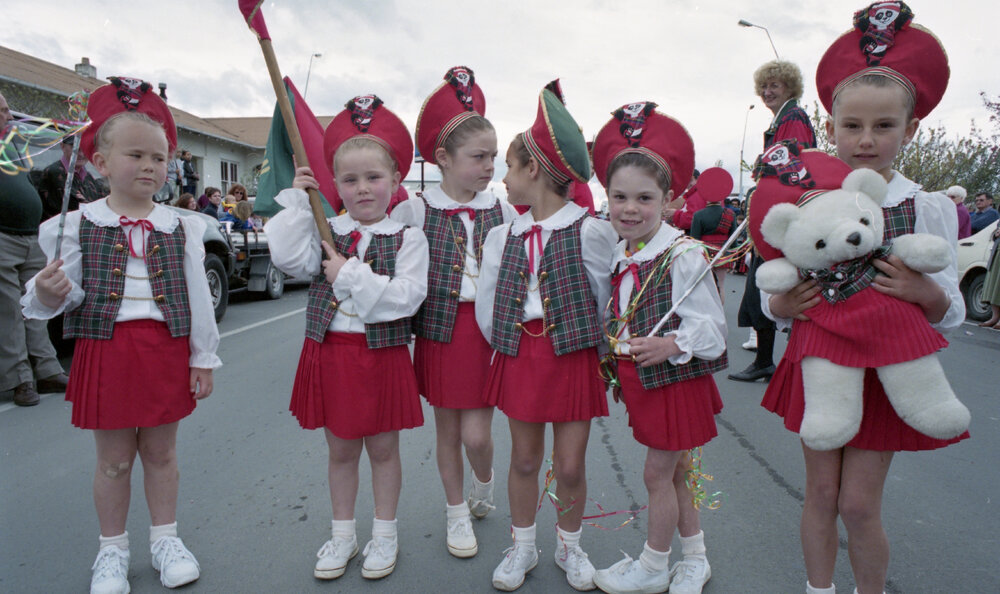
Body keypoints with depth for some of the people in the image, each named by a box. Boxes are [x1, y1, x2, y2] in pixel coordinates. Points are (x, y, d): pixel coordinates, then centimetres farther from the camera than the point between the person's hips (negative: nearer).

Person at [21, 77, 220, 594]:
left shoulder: (179, 228, 1)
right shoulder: (79, 225, -1)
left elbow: (197, 298, 2)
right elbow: (68, 293, 1)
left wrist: (203, 358, 1)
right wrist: (48, 294, -23)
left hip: (167, 350, 1)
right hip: (106, 351, 0)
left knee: (161, 451, 13)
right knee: (114, 459, 11)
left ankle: (165, 538, 31)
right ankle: (112, 549, 30)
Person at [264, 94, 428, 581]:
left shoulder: (406, 238, -6)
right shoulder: (325, 231, 3)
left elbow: (407, 295, -17)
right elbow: (287, 257, -12)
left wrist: (352, 276, -19)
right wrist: (297, 199, -9)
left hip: (382, 355, -3)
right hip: (331, 352, 3)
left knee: (383, 449, 12)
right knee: (340, 451, 16)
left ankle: (384, 535, 31)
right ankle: (342, 535, 33)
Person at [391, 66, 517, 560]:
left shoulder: (502, 211, 1)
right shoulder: (415, 211, -4)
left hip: (488, 330, 0)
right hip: (439, 330, 0)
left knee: (477, 434, 0)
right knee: (447, 428, 11)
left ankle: (483, 489, 35)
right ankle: (457, 512, 33)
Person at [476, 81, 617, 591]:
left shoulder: (589, 232, -9)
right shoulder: (502, 237, 3)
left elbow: (604, 300, -4)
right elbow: (486, 306, 7)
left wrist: (578, 343, 1)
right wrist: (509, 344, 3)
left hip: (573, 355, -3)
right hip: (518, 354, 3)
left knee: (570, 465, 7)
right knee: (524, 458, 14)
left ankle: (569, 547, 33)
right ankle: (522, 547, 34)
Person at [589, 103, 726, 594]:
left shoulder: (682, 255, -19)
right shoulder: (620, 255, 4)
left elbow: (710, 324, -18)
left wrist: (671, 345, -31)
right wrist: (615, 347, 6)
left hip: (676, 378, -7)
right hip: (639, 378, 7)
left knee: (657, 473, 5)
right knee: (673, 469, 19)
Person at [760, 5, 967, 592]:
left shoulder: (928, 208, -7)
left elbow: (951, 314, -4)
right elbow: (779, 295, 4)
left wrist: (927, 293, -25)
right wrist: (780, 306, -18)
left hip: (886, 366, -2)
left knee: (859, 502, 4)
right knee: (821, 491, 12)